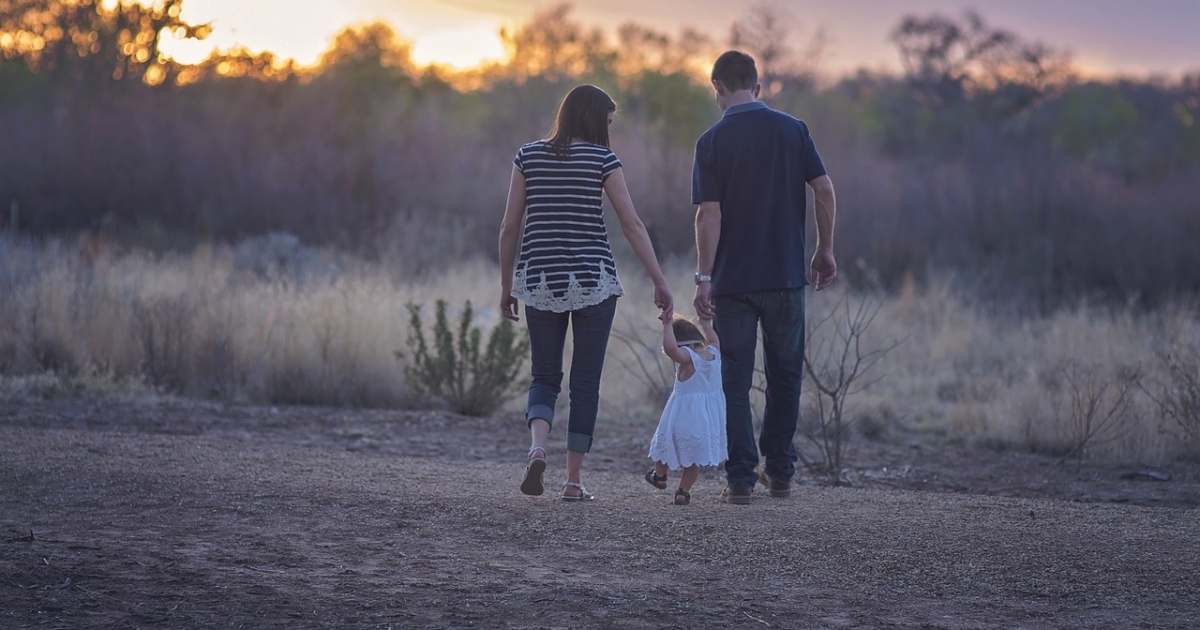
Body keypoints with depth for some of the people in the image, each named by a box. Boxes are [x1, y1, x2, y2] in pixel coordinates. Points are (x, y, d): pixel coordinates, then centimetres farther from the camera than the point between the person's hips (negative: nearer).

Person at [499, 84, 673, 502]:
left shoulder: (529, 156, 5)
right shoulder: (602, 159, -3)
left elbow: (509, 227, 5)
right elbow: (632, 225, -6)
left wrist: (506, 285, 13)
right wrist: (660, 282, -2)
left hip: (540, 281, 2)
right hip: (593, 280, -2)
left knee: (544, 378, 12)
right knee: (585, 382, 7)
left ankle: (537, 448, -16)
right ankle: (573, 480, 6)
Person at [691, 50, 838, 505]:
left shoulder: (713, 141, -5)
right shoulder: (793, 130, 2)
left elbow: (709, 214, -11)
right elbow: (824, 191, -2)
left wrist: (703, 277, -10)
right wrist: (825, 250, 9)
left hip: (733, 280, -2)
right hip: (786, 275, 2)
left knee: (735, 381, 4)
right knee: (785, 376, 15)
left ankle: (741, 479, 1)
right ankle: (779, 472, 18)